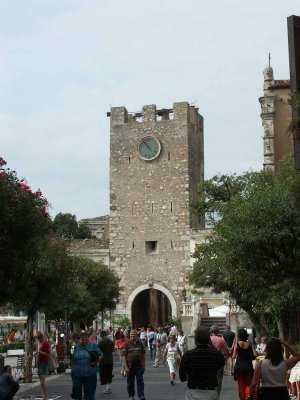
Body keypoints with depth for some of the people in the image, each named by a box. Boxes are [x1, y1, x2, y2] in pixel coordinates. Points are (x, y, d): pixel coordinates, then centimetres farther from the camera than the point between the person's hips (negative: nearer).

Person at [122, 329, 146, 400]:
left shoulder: (140, 343, 8)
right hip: (130, 366, -1)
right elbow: (124, 356, -5)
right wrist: (126, 367, -12)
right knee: (130, 382, 7)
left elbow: (143, 354, 14)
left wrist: (143, 365, 8)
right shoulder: (127, 344, -2)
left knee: (140, 381, -3)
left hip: (139, 366, 2)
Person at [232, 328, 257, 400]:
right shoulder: (250, 344, -3)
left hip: (239, 366, -1)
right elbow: (255, 355, -10)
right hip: (248, 366, 1)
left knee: (241, 384, 9)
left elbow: (234, 356, -10)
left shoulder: (237, 344, -7)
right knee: (248, 384, 14)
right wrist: (249, 357, 8)